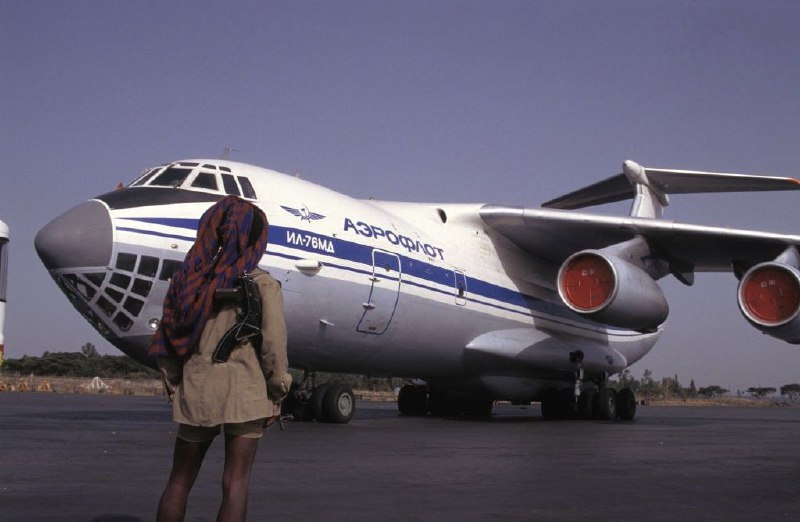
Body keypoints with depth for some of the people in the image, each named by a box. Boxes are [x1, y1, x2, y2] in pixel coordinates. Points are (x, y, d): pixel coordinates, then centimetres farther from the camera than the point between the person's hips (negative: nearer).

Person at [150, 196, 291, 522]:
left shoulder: (189, 280, 5)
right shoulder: (262, 285, -6)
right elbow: (273, 346, -11)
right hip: (244, 391, -3)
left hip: (196, 388, 4)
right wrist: (276, 396, 0)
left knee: (179, 481, 16)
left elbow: (165, 342, 6)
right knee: (235, 484, 2)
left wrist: (174, 386, 15)